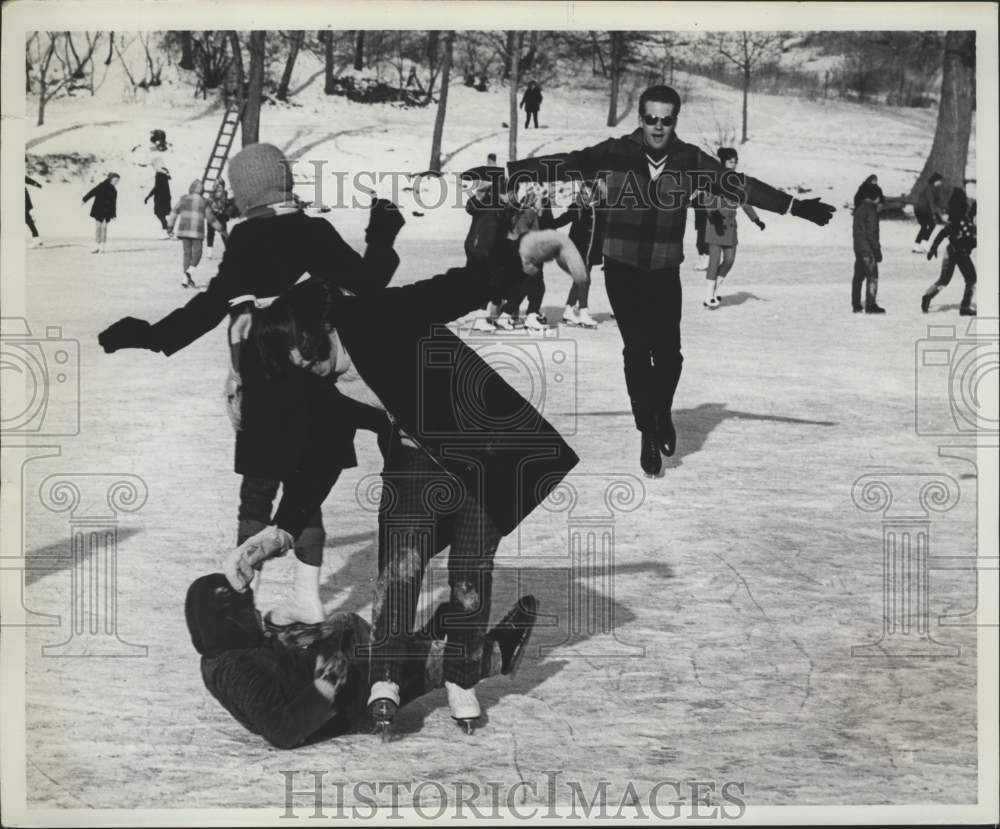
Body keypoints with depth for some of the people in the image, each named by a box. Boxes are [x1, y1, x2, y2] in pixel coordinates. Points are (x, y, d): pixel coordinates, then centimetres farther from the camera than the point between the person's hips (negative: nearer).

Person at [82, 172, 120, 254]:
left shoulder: (114, 190, 11)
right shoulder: (103, 186, -6)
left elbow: (114, 203, 15)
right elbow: (93, 192, -11)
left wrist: (114, 214, 13)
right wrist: (85, 200, -17)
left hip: (107, 212, 4)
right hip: (98, 210, -4)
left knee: (104, 228, -1)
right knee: (97, 227, -1)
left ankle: (102, 247, 3)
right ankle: (96, 247, 5)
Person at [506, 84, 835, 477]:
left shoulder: (690, 161, -5)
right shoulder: (614, 153, -9)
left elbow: (739, 185, -1)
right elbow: (563, 165, -10)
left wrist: (796, 207, 0)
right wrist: (506, 172, -15)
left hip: (665, 272, 1)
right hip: (622, 270, -1)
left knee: (668, 353, -2)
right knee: (637, 350, -7)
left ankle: (662, 413, 28)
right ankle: (648, 433, 7)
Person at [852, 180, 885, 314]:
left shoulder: (858, 209, 13)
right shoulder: (871, 210, -13)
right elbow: (871, 232, -18)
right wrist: (877, 249, -14)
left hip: (858, 246, 9)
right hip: (867, 248, -9)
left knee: (859, 276, 11)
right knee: (872, 275, -6)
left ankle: (856, 305, 14)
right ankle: (871, 305, -10)